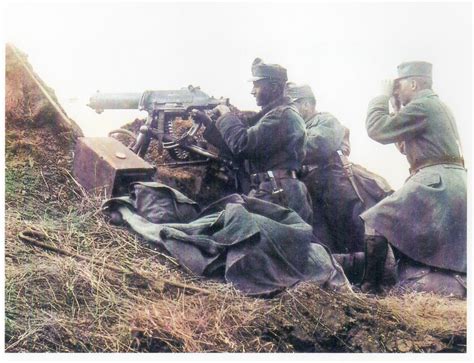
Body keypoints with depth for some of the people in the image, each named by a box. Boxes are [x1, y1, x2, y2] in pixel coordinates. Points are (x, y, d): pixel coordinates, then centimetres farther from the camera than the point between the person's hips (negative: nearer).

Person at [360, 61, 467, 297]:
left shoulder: (422, 105, -7)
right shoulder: (439, 107, 24)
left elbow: (377, 129, -10)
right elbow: (405, 146, 28)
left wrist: (383, 96, 3)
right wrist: (395, 108, 22)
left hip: (434, 184, -10)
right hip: (454, 185, 10)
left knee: (374, 225, -9)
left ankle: (371, 289, -13)